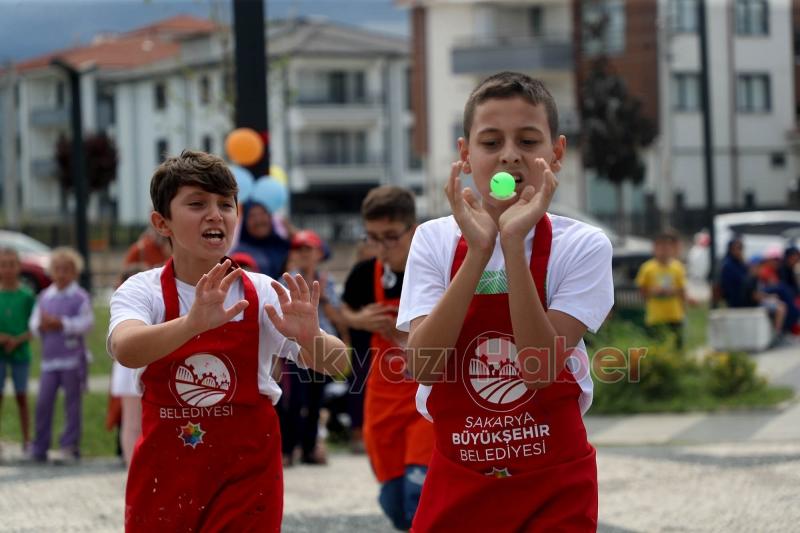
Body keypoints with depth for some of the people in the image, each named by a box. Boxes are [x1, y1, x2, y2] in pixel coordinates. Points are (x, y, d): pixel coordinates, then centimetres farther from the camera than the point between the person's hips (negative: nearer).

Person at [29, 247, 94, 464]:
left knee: (72, 403, 1)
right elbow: (34, 322, 11)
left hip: (73, 358, -5)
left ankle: (70, 447, 4)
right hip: (49, 358, 5)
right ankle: (39, 448, 7)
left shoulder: (80, 297, -4)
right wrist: (41, 325, -11)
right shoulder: (44, 296, 12)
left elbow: (86, 323, -14)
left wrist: (61, 323, -19)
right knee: (43, 402, 1)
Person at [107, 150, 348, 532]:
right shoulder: (142, 291, -6)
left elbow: (336, 364, -11)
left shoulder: (262, 293, -3)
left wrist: (309, 338, -34)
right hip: (165, 475, 0)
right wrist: (193, 323, -47)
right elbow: (126, 349, -29)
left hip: (246, 475, 0)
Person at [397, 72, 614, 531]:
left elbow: (540, 368, -20)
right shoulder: (435, 240, -3)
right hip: (458, 479, 1)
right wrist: (478, 251, -23)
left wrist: (515, 243, -25)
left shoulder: (583, 246, -8)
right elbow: (425, 365, -16)